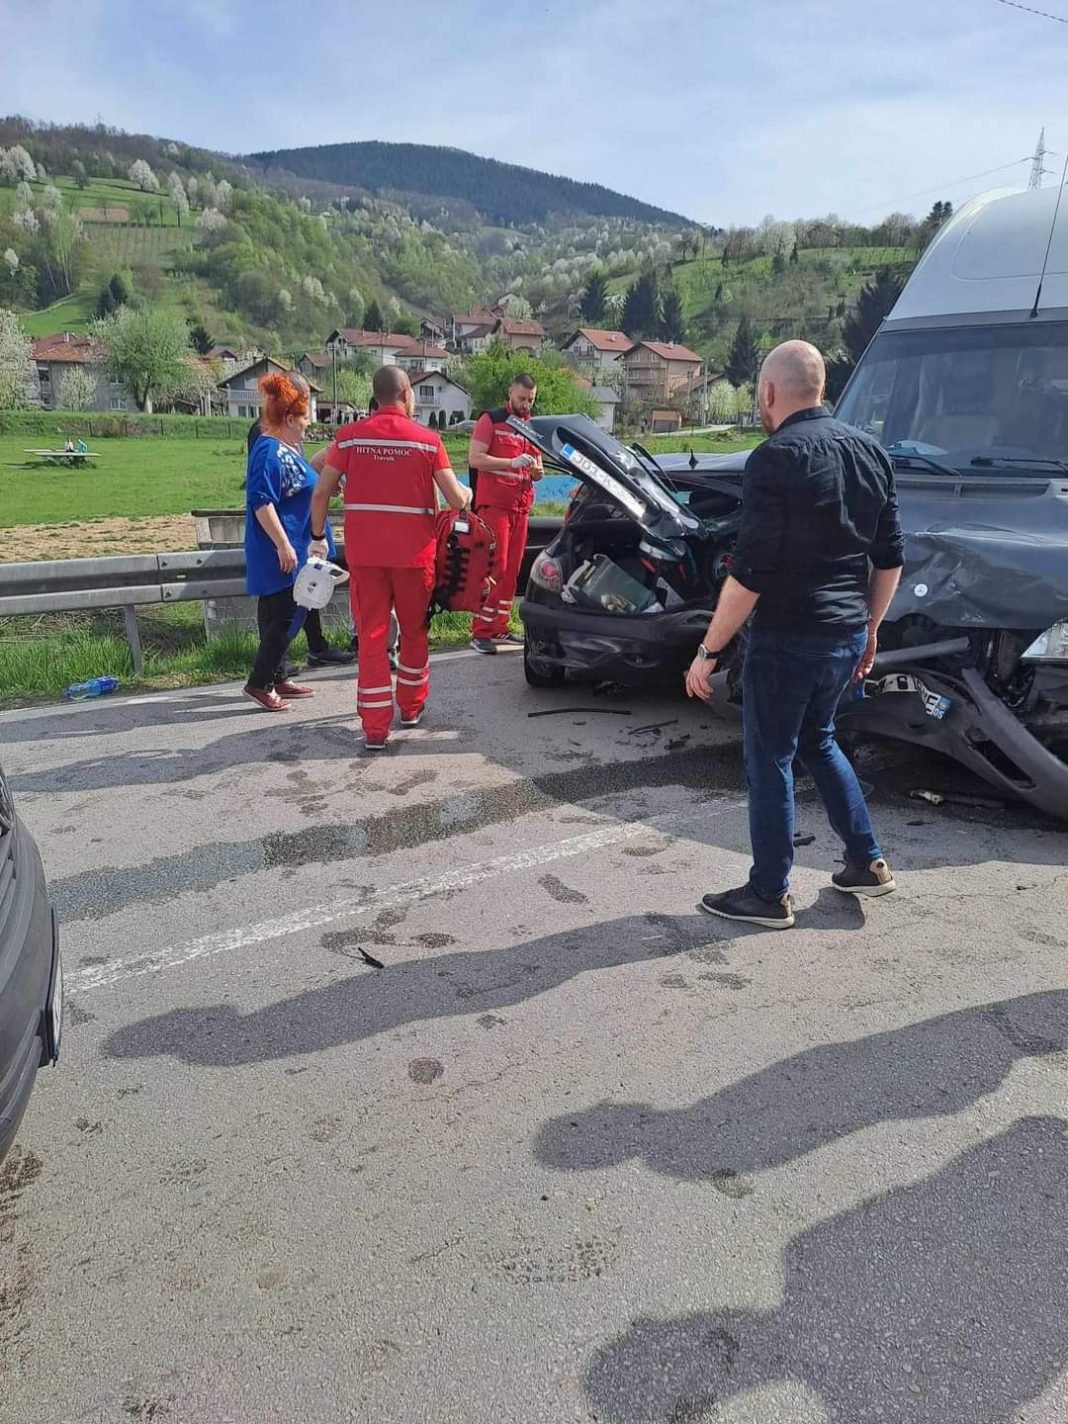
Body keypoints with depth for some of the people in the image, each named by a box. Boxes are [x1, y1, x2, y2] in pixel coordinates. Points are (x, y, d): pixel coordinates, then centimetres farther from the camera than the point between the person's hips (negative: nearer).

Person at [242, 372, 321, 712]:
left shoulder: (288, 448, 13)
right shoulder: (269, 452, -17)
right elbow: (262, 503, -24)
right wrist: (283, 545, -26)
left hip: (290, 547, 10)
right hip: (278, 552, -10)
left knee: (278, 614, 14)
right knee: (285, 615, -7)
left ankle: (276, 678, 22)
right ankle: (259, 682, 0)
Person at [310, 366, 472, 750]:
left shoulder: (349, 435, 1)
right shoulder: (427, 439, -3)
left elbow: (321, 493, 1)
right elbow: (455, 499, -4)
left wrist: (318, 536, 15)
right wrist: (467, 494, 19)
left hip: (364, 553, 1)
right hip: (413, 552, 0)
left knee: (372, 636, 5)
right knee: (415, 631, 18)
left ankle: (375, 727, 3)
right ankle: (411, 707, 32)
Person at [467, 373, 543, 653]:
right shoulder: (491, 420, 0)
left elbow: (537, 472, 21)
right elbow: (475, 458, -10)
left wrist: (536, 469, -3)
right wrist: (512, 462, -19)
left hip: (521, 506, 6)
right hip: (493, 504, -6)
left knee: (512, 570, 6)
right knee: (495, 567, -10)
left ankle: (499, 628, 13)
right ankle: (481, 632, -8)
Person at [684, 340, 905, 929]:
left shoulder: (775, 459, -16)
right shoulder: (869, 452, 8)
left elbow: (750, 572, -20)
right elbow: (890, 558, 13)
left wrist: (708, 651, -13)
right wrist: (869, 627, 23)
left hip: (788, 638, -8)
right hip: (848, 635, 8)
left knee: (769, 760, 6)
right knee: (817, 741, 25)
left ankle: (768, 896, 16)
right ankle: (867, 862, 31)